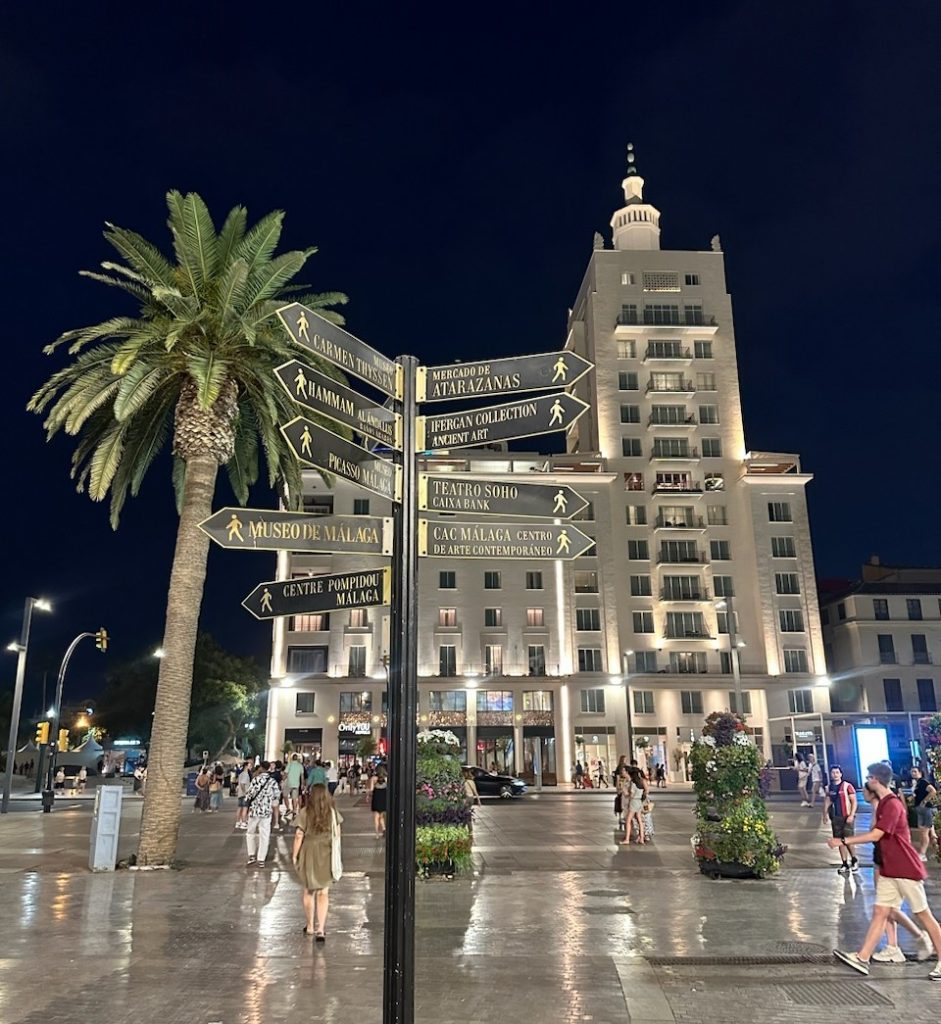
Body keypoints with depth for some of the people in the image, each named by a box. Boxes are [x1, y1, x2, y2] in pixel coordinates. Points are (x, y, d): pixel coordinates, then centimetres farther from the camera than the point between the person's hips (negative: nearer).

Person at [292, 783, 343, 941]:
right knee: (323, 893, 8)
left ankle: (310, 926, 28)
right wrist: (335, 853, 17)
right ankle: (320, 928, -2)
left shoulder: (304, 813, -13)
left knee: (309, 891, 18)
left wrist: (294, 855, -1)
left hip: (309, 854, -1)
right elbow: (337, 834, 3)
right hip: (327, 856, 1)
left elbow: (299, 836, -13)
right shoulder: (333, 812, -5)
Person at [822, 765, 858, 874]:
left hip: (847, 817, -5)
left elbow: (854, 801, -9)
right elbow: (827, 802, 13)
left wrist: (851, 815, -17)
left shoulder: (847, 786, -8)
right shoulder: (828, 788, 7)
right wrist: (825, 814, 1)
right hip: (835, 818, 5)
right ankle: (845, 864, 17)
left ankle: (854, 860, 15)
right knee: (840, 841, 8)